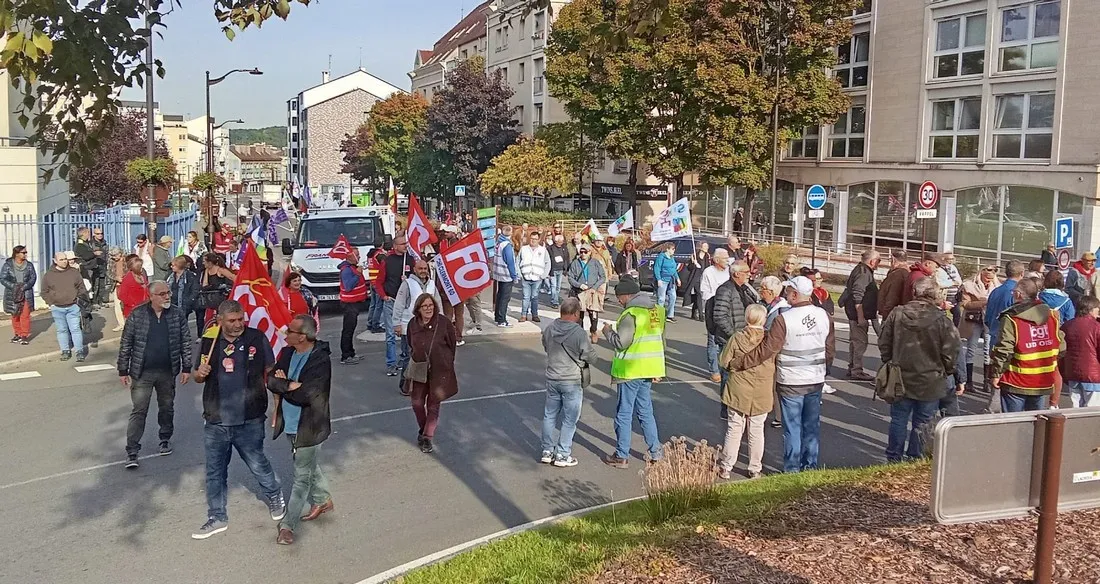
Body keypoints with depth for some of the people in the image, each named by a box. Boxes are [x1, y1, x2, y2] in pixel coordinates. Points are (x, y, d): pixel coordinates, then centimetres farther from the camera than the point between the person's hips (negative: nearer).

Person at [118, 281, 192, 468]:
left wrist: (186, 368, 2)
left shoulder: (178, 314, -2)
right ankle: (132, 452, 1)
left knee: (167, 408, 16)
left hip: (168, 372, 2)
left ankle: (165, 440, 36)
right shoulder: (137, 315, -7)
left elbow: (186, 342, 4)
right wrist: (123, 371, -1)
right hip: (142, 373, -2)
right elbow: (126, 344, -1)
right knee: (139, 411, -3)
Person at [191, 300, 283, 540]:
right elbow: (199, 377, 15)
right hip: (216, 421, 3)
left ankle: (275, 497, 37)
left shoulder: (257, 339, -6)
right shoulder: (208, 342, 2)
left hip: (249, 421, -3)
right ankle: (217, 518, 27)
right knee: (215, 472, 11)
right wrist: (199, 374, -9)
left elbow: (270, 373, 2)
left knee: (257, 464, 8)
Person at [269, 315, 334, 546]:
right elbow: (271, 380, -5)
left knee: (302, 477, 2)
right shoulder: (287, 353, 0)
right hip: (290, 423, 8)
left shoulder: (320, 360, -22)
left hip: (309, 427, -8)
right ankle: (322, 500, 46)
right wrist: (290, 385, -23)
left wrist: (283, 384, -12)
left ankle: (288, 525, 10)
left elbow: (305, 395, -27)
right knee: (308, 466, 25)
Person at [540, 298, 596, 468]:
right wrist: (591, 343, 8)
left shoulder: (549, 329, -3)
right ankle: (562, 455, 12)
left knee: (549, 415, 16)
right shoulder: (579, 333, -19)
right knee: (569, 420, 7)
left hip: (552, 379, 5)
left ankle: (547, 451, 24)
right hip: (572, 382, -5)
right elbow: (592, 358, -11)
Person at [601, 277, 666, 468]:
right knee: (645, 411, 18)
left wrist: (608, 331, -2)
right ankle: (656, 452, 19)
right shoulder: (657, 309, 8)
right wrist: (657, 370, 19)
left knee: (624, 414, 3)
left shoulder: (631, 313, -18)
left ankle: (621, 456, 10)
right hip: (650, 369, 8)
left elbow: (620, 343, -21)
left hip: (631, 371, -8)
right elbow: (662, 339, 14)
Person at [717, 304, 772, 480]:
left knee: (734, 429, 9)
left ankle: (726, 468, 15)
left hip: (738, 392, 0)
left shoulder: (737, 338, -11)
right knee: (757, 431, 11)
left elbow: (723, 361, -5)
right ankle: (755, 469, 19)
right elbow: (776, 364, -2)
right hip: (762, 394, 0)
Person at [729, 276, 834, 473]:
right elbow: (830, 349, 7)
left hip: (791, 383, -5)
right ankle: (810, 467, 25)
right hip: (816, 381, 5)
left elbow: (765, 350, -18)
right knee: (812, 426, 15)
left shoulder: (784, 320, -19)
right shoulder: (824, 316, -2)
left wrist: (738, 364, -10)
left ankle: (792, 470, 13)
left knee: (792, 428, 6)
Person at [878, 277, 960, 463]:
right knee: (922, 424, 11)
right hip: (930, 383, -2)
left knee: (898, 420, 14)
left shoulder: (897, 314, -8)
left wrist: (890, 362, 16)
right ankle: (915, 459, 19)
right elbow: (950, 352, -10)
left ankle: (893, 458, 21)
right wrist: (946, 371, 9)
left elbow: (884, 343, 1)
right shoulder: (942, 320, -16)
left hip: (901, 379, 2)